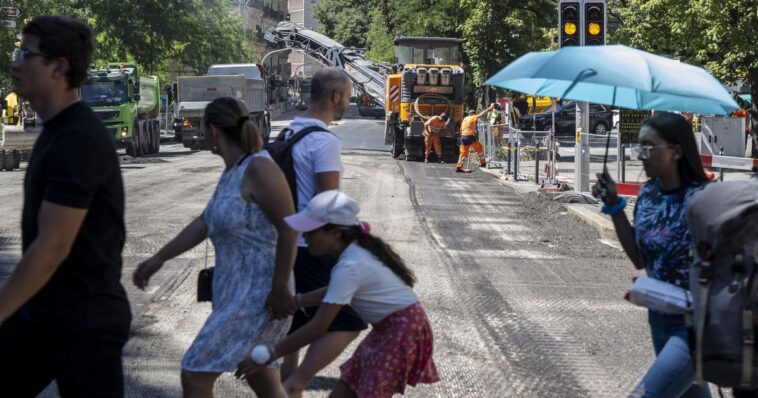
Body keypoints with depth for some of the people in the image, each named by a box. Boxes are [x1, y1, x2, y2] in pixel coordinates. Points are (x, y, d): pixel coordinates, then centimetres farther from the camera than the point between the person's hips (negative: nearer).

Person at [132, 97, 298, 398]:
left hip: (256, 297, -9)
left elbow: (289, 229, -21)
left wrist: (279, 289, -21)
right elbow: (204, 223, 20)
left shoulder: (258, 168, -17)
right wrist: (159, 259, 24)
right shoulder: (233, 171, 11)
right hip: (236, 292, 9)